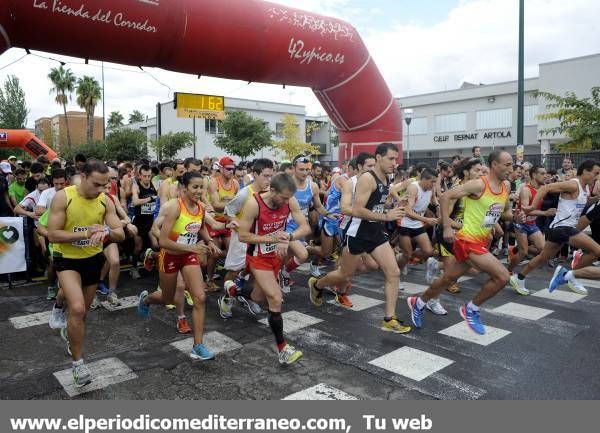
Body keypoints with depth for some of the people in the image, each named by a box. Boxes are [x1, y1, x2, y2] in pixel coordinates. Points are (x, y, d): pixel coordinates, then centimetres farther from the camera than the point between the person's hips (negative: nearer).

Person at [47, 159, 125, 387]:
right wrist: (85, 233, -29)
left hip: (93, 259, 4)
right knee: (77, 309, -23)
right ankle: (78, 362, -5)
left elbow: (120, 235, -9)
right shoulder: (62, 197, -18)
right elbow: (52, 235, -19)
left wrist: (106, 230, -31)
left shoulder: (105, 201, -8)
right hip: (67, 259, -4)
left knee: (82, 312, 18)